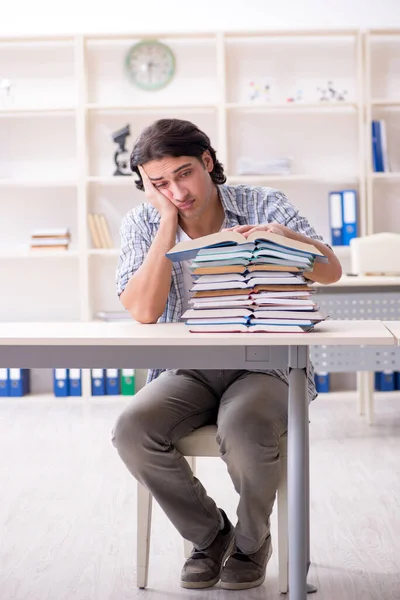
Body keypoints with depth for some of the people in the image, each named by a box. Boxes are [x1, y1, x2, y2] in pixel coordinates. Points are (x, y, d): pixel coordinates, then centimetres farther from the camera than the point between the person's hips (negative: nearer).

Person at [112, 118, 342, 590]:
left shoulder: (264, 204, -2)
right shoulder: (142, 224, 0)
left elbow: (331, 272, -11)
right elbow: (144, 311, -16)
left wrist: (286, 236, -32)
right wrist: (168, 220, -16)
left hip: (264, 364, -2)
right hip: (188, 371, 2)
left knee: (242, 429, -34)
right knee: (132, 431, -26)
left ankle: (251, 540, -1)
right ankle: (209, 533, 1)